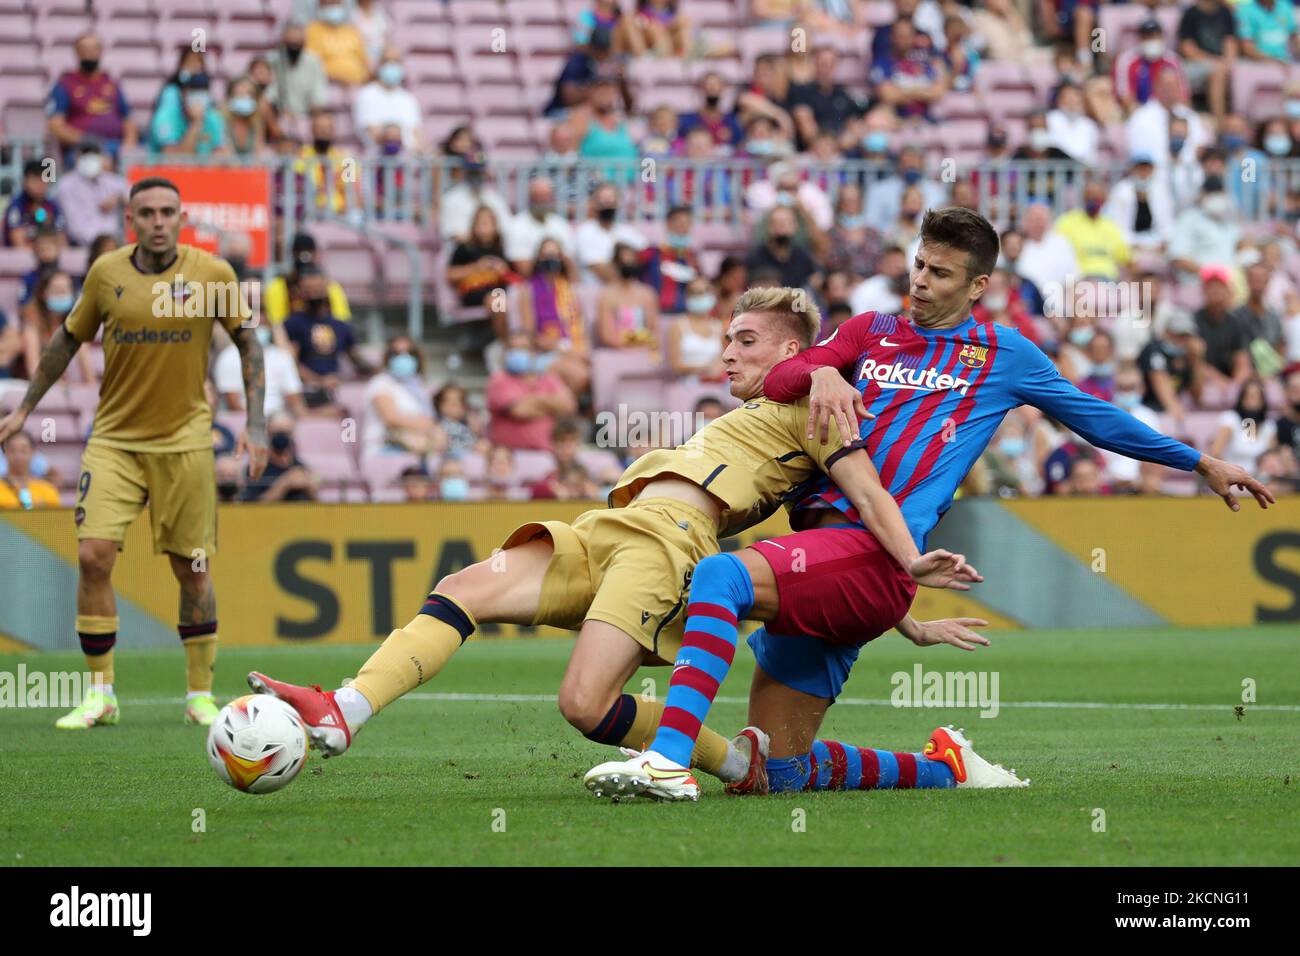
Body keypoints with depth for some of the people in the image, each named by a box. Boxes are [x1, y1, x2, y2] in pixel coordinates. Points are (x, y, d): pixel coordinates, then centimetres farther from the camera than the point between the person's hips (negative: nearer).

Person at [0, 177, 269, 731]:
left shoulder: (211, 274, -6)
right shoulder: (106, 273, -2)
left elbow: (248, 343, 4)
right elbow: (69, 338, 12)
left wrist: (255, 425, -3)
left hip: (184, 441, -1)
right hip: (113, 439, 1)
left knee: (192, 570, 3)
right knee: (94, 555, -11)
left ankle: (200, 695, 18)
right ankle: (100, 695, 0)